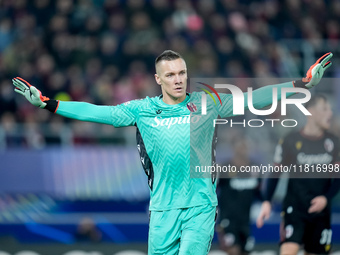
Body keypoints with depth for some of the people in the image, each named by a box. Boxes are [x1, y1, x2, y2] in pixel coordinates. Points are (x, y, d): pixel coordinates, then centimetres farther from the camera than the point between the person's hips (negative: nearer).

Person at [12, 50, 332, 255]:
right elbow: (97, 112, 7)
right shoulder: (142, 110, 6)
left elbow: (251, 99, 1)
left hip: (200, 204, -2)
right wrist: (46, 103, 3)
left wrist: (302, 84, -6)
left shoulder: (205, 104, 3)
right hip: (162, 206, 2)